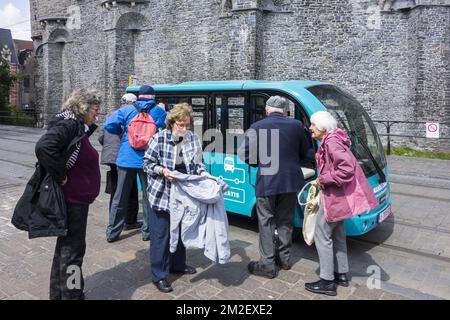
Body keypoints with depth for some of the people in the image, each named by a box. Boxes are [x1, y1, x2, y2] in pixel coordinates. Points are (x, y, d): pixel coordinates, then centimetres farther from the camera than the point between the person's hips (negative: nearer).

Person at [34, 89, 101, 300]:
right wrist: (60, 176, -26)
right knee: (73, 250, 2)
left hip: (75, 198, 10)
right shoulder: (68, 124, -18)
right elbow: (44, 147, -34)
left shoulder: (78, 126, 11)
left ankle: (59, 293, 38)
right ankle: (71, 294, 18)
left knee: (67, 246, 21)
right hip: (71, 199, -10)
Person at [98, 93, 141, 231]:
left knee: (115, 192, 16)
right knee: (131, 192, 8)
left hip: (111, 158, 6)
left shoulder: (110, 116, 6)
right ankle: (130, 222, 14)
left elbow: (101, 138, 8)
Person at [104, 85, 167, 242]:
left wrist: (121, 132, 8)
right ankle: (147, 231, 19)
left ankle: (112, 233, 19)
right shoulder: (159, 112, 1)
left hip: (126, 158, 1)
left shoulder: (127, 110, -1)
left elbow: (109, 125, -9)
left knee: (120, 197, 11)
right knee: (148, 196, 13)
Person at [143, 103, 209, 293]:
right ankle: (159, 275, 14)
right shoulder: (159, 139, -12)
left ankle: (177, 264, 38)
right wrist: (162, 171, -25)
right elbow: (147, 163, -7)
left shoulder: (193, 139, -1)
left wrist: (202, 172, -11)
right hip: (161, 194, -5)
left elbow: (197, 163, 9)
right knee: (160, 234, 1)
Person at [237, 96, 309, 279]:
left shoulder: (257, 127, -10)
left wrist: (258, 163, 4)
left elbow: (243, 153, -13)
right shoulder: (296, 125, 0)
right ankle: (284, 258, 31)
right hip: (291, 181, 4)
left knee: (266, 222, 7)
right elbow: (303, 152, 10)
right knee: (286, 220, 18)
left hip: (266, 181, -3)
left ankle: (268, 265, 12)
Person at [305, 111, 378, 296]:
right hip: (341, 195, 11)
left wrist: (324, 179, -20)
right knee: (337, 233, 20)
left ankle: (328, 282, 9)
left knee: (322, 235, -1)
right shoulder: (331, 140, 12)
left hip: (336, 196, -11)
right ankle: (342, 275, 33)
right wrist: (324, 179, 9)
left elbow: (347, 169, -30)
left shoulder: (331, 142, -20)